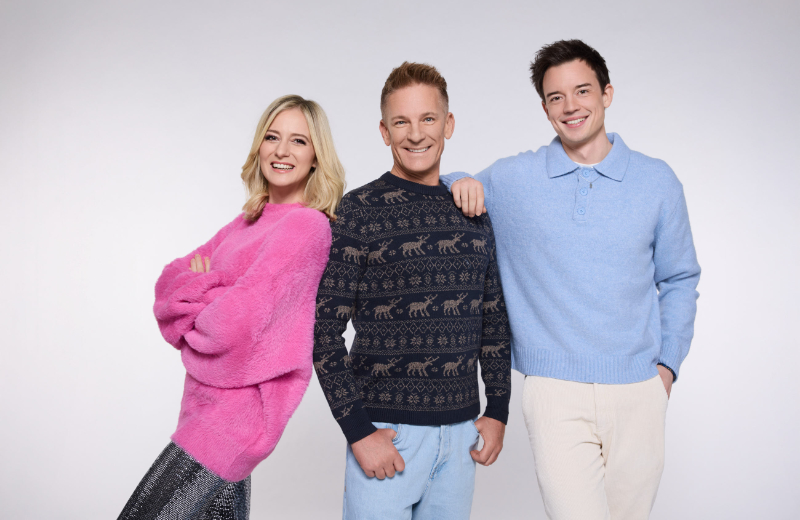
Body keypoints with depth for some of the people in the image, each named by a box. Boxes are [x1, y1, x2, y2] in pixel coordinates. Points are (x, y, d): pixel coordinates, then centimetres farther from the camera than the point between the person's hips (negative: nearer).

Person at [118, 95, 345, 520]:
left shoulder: (307, 225, -17)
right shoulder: (249, 222, 12)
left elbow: (236, 323, -23)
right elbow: (170, 282, 8)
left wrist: (191, 314, -2)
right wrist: (207, 291, -13)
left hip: (231, 416, -8)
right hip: (210, 404, 8)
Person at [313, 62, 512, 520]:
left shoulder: (474, 213, 7)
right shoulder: (357, 213, -6)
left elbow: (495, 320, 13)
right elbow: (324, 330, -8)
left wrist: (498, 411, 8)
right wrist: (358, 430, -12)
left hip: (461, 432, 4)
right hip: (384, 431, -4)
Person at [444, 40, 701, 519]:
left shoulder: (657, 181, 6)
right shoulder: (512, 180, 2)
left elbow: (679, 280, 14)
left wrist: (668, 364, 6)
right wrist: (461, 182, -8)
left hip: (638, 392, 2)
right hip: (557, 393, -2)